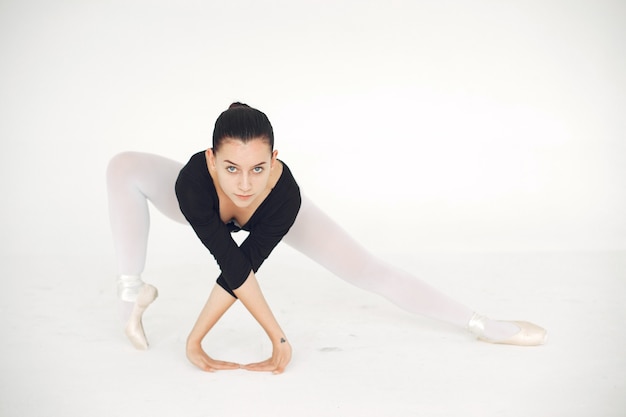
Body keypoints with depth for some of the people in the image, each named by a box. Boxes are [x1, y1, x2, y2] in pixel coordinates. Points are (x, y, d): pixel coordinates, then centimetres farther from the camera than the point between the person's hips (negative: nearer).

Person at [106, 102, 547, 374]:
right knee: (125, 168, -20)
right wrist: (278, 337, -40)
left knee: (367, 269, -8)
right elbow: (232, 267, -41)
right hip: (208, 208, 1)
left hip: (272, 211, -1)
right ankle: (134, 291, -7)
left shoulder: (285, 195, -43)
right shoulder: (192, 182, -44)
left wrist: (195, 339, -35)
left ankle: (483, 325, 3)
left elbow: (243, 268, -35)